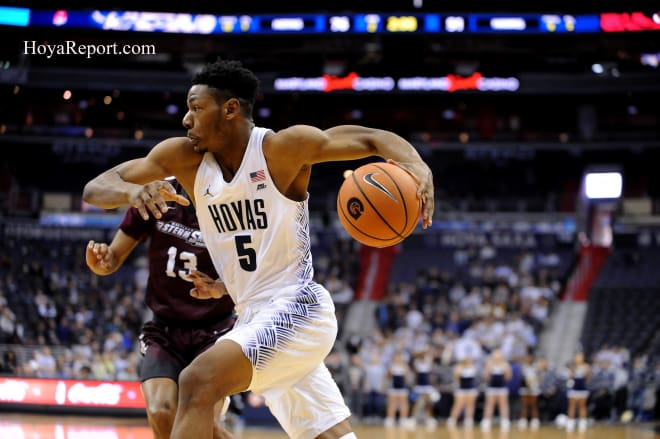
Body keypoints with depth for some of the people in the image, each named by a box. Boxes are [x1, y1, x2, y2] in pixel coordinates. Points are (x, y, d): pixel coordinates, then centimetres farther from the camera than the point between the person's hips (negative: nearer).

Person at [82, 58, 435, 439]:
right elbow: (95, 189, -3)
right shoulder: (184, 157, 0)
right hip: (256, 318, 7)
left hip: (296, 310, -7)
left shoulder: (283, 148, -13)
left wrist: (416, 164, -31)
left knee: (198, 383, -24)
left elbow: (374, 138, -9)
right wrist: (133, 192, -27)